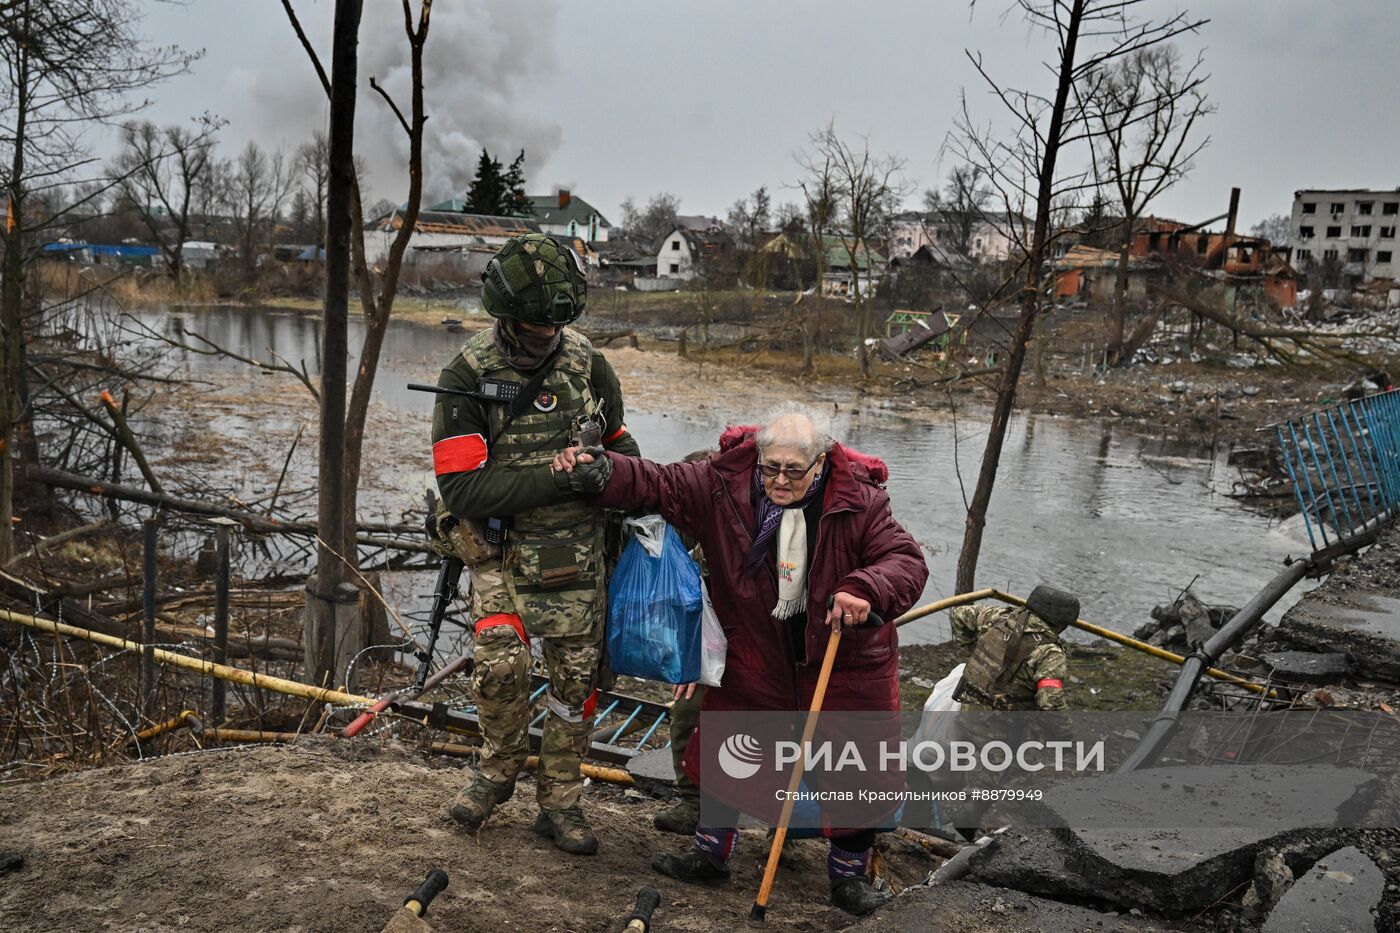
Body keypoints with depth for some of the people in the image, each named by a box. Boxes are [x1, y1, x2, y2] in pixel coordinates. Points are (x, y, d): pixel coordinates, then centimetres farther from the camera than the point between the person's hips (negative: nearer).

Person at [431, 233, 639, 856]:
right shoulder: (467, 377, -12)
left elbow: (617, 440, 18)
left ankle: (559, 803, 25)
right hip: (502, 550, -3)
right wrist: (555, 478, -24)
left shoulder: (586, 363, -1)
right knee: (501, 665, -19)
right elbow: (461, 489, -19)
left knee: (576, 677, 6)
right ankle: (498, 772, 12)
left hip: (575, 552, 3)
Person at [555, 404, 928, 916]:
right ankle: (711, 853, 35)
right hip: (754, 653, 2)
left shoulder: (859, 502, -17)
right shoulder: (723, 484, -12)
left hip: (844, 654, -1)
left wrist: (865, 590, -40)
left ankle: (849, 874, 30)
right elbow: (659, 484, -9)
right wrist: (601, 470, -25)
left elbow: (906, 560, -19)